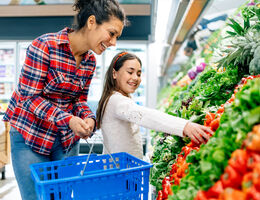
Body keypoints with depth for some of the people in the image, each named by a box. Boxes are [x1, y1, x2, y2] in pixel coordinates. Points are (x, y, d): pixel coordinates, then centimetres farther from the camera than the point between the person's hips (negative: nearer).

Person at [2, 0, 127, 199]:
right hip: (30, 135, -5)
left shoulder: (90, 61, 0)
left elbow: (79, 99, 8)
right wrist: (68, 119, -26)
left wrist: (88, 118, -13)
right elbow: (29, 97, -18)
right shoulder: (45, 46, -19)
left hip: (67, 139, 5)